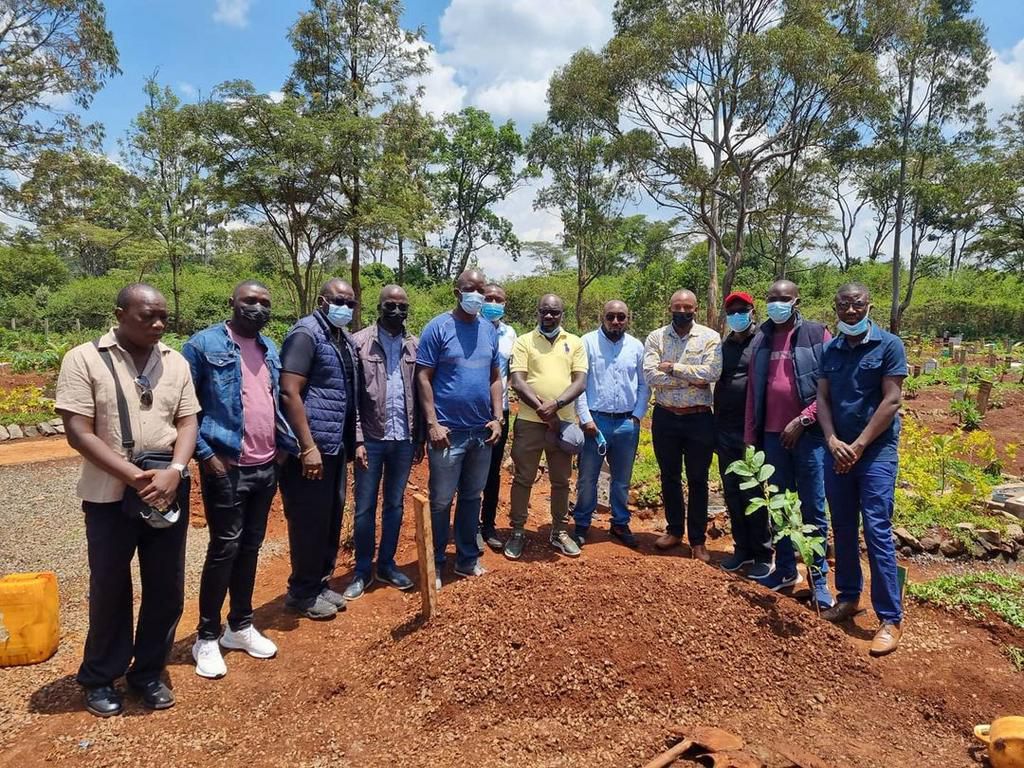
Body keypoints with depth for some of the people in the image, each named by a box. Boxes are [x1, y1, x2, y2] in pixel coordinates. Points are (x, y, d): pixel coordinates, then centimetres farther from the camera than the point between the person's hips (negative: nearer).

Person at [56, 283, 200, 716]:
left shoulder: (176, 363, 3)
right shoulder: (84, 360, -7)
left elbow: (187, 423, 2)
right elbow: (78, 433, -13)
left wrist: (174, 472, -16)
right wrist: (134, 477, -20)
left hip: (170, 491, 3)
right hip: (109, 495, -3)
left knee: (167, 588, 10)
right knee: (109, 589, 12)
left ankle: (148, 673, 30)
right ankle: (100, 678, 33)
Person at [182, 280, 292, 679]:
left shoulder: (270, 349, 12)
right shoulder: (204, 344, -8)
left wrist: (286, 443, 9)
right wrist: (205, 453, -14)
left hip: (266, 467, 6)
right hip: (226, 467, -6)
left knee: (250, 546, 14)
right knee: (225, 548, 0)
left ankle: (241, 626, 29)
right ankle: (206, 636, 17)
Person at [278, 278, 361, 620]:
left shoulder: (346, 340, 14)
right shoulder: (306, 334, -12)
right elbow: (289, 393, -19)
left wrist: (352, 441, 15)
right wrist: (308, 446, -22)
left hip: (336, 446, 9)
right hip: (312, 447, -8)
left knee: (331, 519, 15)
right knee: (309, 522, 2)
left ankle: (320, 584, 30)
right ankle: (302, 592, 18)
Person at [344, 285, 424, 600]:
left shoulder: (414, 346, 6)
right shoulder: (360, 342, -4)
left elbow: (420, 395, 8)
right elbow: (351, 395, -6)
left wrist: (420, 439, 6)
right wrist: (357, 439, -11)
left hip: (403, 440, 3)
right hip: (371, 438, -3)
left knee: (395, 506, 13)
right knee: (364, 508, 7)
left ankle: (386, 565, 28)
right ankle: (362, 570, 21)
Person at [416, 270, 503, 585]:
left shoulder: (489, 330, 9)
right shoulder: (438, 328, -6)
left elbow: (495, 377, 13)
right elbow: (423, 378, -8)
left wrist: (497, 418, 4)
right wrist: (433, 424, -14)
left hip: (482, 432, 5)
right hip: (448, 431, -5)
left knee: (472, 497, 15)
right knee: (441, 501, 4)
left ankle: (467, 558, 28)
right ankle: (435, 564, 18)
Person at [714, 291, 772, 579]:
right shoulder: (723, 346, 13)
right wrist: (715, 427, 13)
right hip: (725, 430, 5)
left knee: (752, 493, -1)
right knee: (731, 492, 10)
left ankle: (763, 554, 11)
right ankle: (742, 548, 23)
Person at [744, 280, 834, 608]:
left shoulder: (816, 334, -2)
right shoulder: (761, 339, 10)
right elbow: (753, 391, 9)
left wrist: (802, 421, -14)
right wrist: (750, 437, 8)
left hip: (809, 435, -4)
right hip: (772, 435, 4)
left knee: (813, 510, 3)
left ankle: (819, 578, 14)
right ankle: (785, 569, 25)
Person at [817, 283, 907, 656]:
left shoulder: (889, 345, -5)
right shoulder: (830, 350, 8)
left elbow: (891, 401, -10)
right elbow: (822, 398, 6)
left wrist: (858, 446, -13)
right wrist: (833, 441, -9)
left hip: (876, 450, -4)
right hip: (837, 450, 5)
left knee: (876, 530, -8)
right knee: (843, 528, 11)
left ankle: (890, 618, 1)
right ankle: (848, 596, 26)